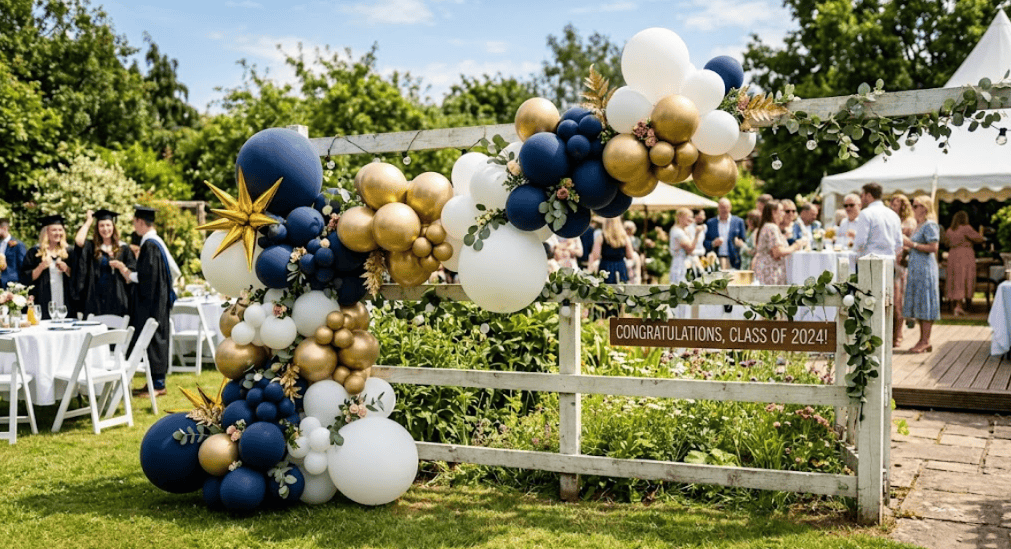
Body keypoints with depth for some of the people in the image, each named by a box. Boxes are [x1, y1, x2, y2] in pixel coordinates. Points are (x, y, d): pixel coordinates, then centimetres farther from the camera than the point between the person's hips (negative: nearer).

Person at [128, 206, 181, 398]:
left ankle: (157, 384, -1)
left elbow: (147, 275, -24)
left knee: (153, 339, -5)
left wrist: (130, 275, -6)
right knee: (157, 339, 12)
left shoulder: (149, 245, -17)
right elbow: (172, 269, 19)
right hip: (158, 298, 10)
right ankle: (156, 380, 19)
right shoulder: (157, 242, 12)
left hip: (151, 302, -10)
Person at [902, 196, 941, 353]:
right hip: (916, 269, 10)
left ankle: (926, 342, -4)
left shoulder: (930, 225, -11)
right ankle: (922, 340, 14)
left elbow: (933, 248, -19)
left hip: (925, 269, -10)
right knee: (918, 305, 9)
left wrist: (912, 244, -17)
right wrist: (906, 246, 12)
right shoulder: (918, 225, 17)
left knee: (925, 304, -7)